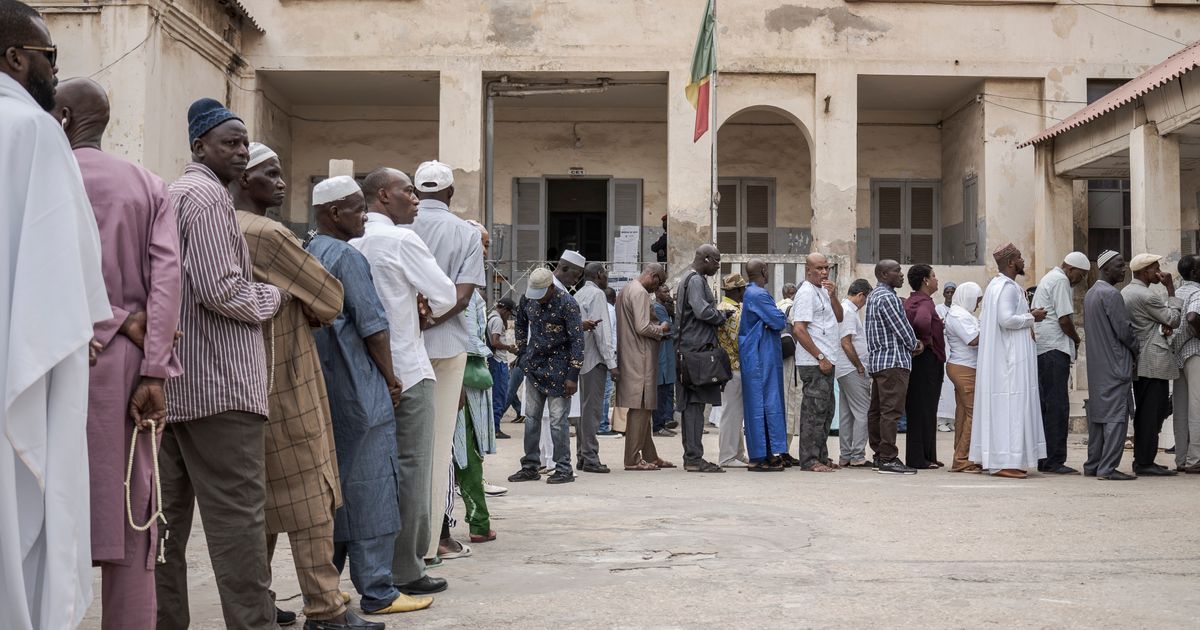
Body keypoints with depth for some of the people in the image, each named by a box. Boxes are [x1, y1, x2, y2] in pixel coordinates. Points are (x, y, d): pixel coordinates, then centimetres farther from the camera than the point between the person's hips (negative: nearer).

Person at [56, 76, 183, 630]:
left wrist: (119, 322, -3)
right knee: (129, 517, 6)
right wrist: (153, 372, -6)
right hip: (130, 362, 3)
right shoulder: (148, 185, 9)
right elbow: (167, 278, -2)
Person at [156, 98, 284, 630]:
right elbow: (220, 290, -18)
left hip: (171, 381, 10)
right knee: (237, 516, -8)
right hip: (217, 380, -10)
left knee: (168, 513, 10)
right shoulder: (207, 194, -9)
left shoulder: (171, 194, 21)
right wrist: (275, 296, -3)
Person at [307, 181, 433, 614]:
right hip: (359, 390, -9)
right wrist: (391, 378, -5)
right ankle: (376, 592, -2)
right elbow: (372, 325, -15)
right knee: (370, 484, -5)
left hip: (322, 386, 9)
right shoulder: (346, 256, -12)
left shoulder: (307, 254, 15)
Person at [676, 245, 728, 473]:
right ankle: (694, 458, -9)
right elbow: (703, 311, -21)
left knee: (692, 404, 10)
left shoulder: (689, 279, 22)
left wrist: (718, 316, 14)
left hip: (690, 350, 10)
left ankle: (691, 456, 13)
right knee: (695, 404, -9)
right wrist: (722, 316, -5)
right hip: (697, 349, -10)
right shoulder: (695, 280, -11)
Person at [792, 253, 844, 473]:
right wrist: (820, 357, -18)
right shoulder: (806, 293, -12)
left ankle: (821, 457, 22)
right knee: (815, 411, -8)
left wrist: (833, 296, -1)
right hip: (814, 363, -10)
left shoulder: (823, 291, 18)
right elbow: (799, 330, -19)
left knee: (826, 411, 14)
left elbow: (839, 318, 16)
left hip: (825, 361, 10)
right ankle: (809, 460, -5)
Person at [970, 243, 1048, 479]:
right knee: (1010, 406, -9)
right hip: (1011, 359, -10)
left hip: (997, 358, 10)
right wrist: (1032, 317, -10)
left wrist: (1026, 315, 17)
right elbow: (1007, 319, -24)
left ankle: (993, 458, 13)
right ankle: (1004, 462, -9)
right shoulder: (1008, 287, -15)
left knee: (998, 406, 10)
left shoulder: (995, 285, 17)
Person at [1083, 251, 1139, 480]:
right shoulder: (1111, 294, -14)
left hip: (1096, 366, 10)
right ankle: (1108, 468, -9)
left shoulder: (1090, 294, 15)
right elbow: (1124, 330, -16)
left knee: (1098, 414, 13)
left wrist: (1131, 349, 17)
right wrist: (1136, 350, 2)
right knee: (1116, 415, -8)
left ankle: (1093, 465, 17)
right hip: (1115, 365, -9)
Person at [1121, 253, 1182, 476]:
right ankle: (1145, 463, -5)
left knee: (1144, 413, 14)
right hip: (1154, 362, -10)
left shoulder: (1125, 292, 14)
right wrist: (1171, 290, -6)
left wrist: (1163, 327, 7)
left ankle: (1141, 460, 18)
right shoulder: (1146, 296, -16)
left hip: (1138, 363, 10)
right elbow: (1174, 319, -8)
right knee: (1152, 413, -6)